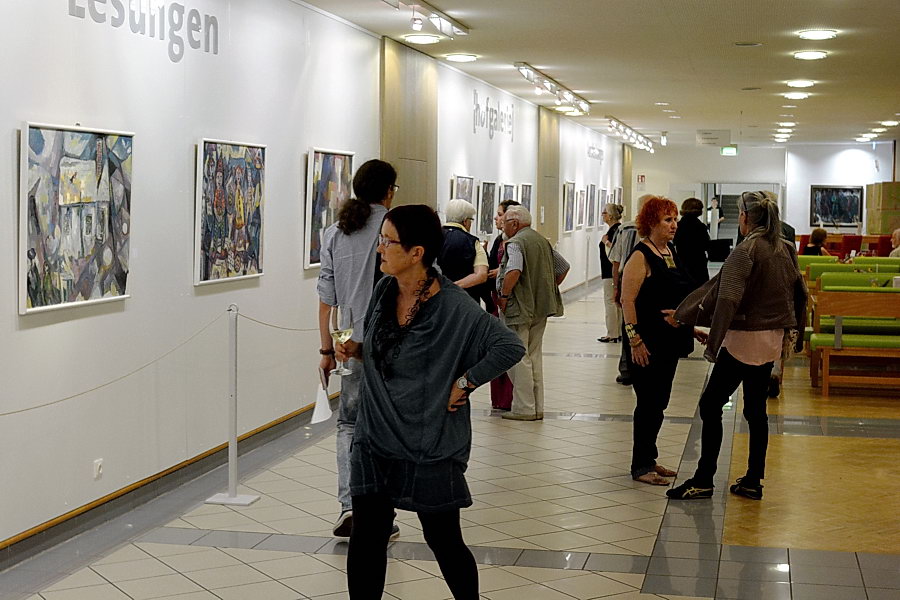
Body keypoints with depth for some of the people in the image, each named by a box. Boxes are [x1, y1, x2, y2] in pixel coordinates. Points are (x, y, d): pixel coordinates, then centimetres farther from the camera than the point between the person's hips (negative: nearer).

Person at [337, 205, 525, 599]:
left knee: (443, 540, 7)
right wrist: (355, 350, -2)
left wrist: (464, 382, -16)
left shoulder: (455, 308, -16)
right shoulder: (384, 290, 3)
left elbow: (510, 347, -18)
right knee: (366, 537, 2)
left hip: (430, 446, -5)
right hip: (375, 438, 5)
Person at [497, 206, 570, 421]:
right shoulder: (543, 241, 15)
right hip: (541, 307, 9)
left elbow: (514, 271, -30)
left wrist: (504, 295, -18)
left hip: (519, 307, -8)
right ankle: (537, 407, 17)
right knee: (535, 356, 14)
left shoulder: (516, 243, -13)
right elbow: (563, 268, 21)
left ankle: (524, 408, 0)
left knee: (518, 358, -2)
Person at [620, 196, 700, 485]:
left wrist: (689, 328, 20)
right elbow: (627, 300, -18)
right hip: (648, 343, -8)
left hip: (669, 341, 8)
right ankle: (640, 466, 7)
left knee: (658, 403, 14)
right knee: (648, 403, -2)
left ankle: (649, 459, 25)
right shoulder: (641, 256, -14)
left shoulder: (671, 251, 11)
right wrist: (634, 339, -22)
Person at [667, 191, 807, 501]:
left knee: (711, 405, -1)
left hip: (744, 338, -8)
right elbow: (800, 292, 16)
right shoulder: (785, 248, 8)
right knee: (756, 409, 14)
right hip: (773, 339, 8)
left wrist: (712, 344, -22)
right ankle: (753, 481, 16)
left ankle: (703, 480, 0)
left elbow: (727, 299, -23)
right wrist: (790, 330, 24)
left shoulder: (746, 250, -15)